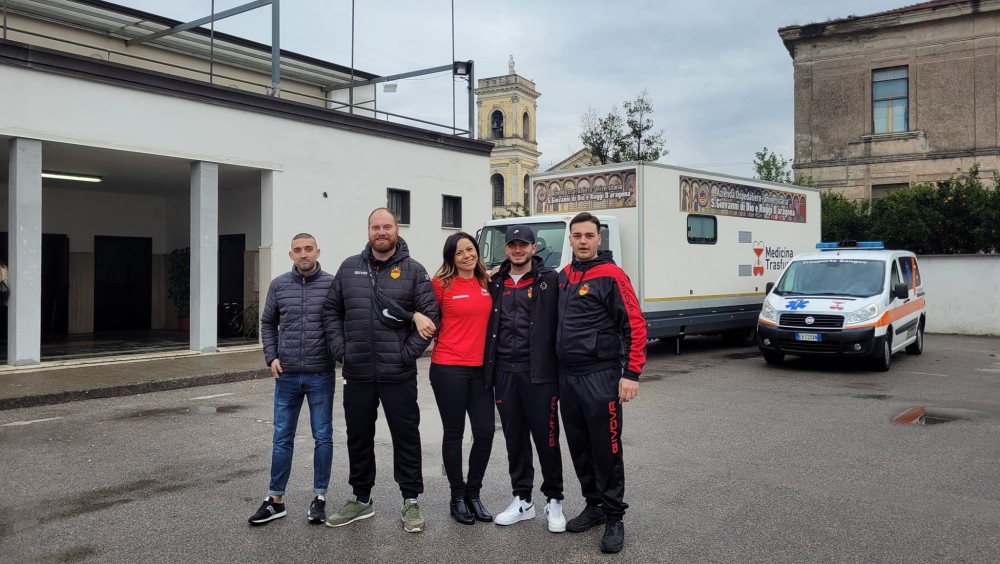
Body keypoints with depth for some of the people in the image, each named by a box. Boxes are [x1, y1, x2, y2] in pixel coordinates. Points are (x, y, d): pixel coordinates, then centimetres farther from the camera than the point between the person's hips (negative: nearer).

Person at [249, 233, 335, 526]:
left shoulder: (333, 284, -4)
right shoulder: (279, 285, 3)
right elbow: (268, 324, 12)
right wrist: (271, 357, 3)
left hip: (321, 375, -2)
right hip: (287, 375, 2)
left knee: (323, 437, 7)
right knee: (282, 438, 9)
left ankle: (319, 498, 20)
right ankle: (275, 500, 21)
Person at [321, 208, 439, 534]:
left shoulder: (413, 271, -2)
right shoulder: (350, 268, 8)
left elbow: (430, 316, -5)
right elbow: (331, 311, 12)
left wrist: (409, 353, -11)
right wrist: (340, 349, 2)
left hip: (398, 374, -3)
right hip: (357, 373, 4)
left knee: (406, 436, 5)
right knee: (358, 438, 14)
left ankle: (410, 501, 18)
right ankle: (362, 499, 30)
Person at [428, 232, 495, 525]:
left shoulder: (487, 283, 8)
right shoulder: (442, 283, -5)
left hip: (480, 367, 4)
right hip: (449, 368, -4)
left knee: (485, 432, 3)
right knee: (454, 433, 5)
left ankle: (473, 494, 22)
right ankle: (457, 497, 21)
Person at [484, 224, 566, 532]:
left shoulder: (549, 280, -1)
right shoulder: (496, 283, 12)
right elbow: (489, 326, 15)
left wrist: (560, 368, -10)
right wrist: (489, 371, 8)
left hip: (539, 372, -4)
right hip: (504, 372, 4)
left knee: (546, 438, 2)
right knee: (514, 438, 12)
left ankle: (553, 501, 18)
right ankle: (522, 500, 25)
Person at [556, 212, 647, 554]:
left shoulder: (611, 276, -9)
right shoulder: (564, 276, 11)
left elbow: (635, 326, -12)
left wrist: (631, 374, -16)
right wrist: (560, 370, 14)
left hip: (600, 376, -6)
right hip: (567, 376, 7)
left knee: (606, 448, -1)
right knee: (579, 446, 13)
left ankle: (614, 518, 11)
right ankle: (594, 505, 28)